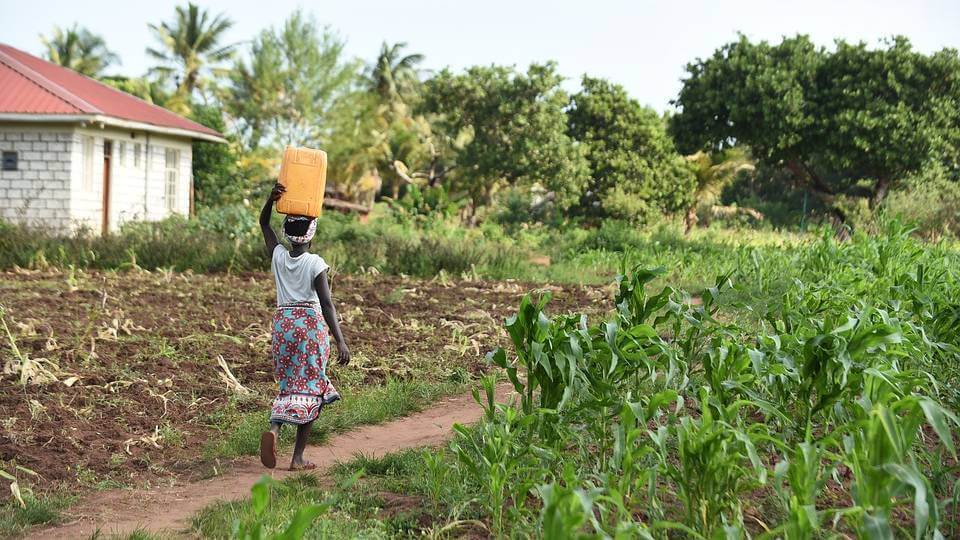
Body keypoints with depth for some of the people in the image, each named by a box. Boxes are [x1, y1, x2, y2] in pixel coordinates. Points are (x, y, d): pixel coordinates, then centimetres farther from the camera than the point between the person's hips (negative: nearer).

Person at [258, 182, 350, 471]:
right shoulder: (316, 263, -10)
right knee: (308, 387, 4)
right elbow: (327, 304, -17)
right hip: (311, 324, -4)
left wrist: (272, 198, 1)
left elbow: (264, 224, 17)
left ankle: (274, 428, -14)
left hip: (283, 323, 4)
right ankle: (298, 457, 2)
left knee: (289, 384, 17)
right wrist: (340, 341, -18)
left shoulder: (278, 256, 1)